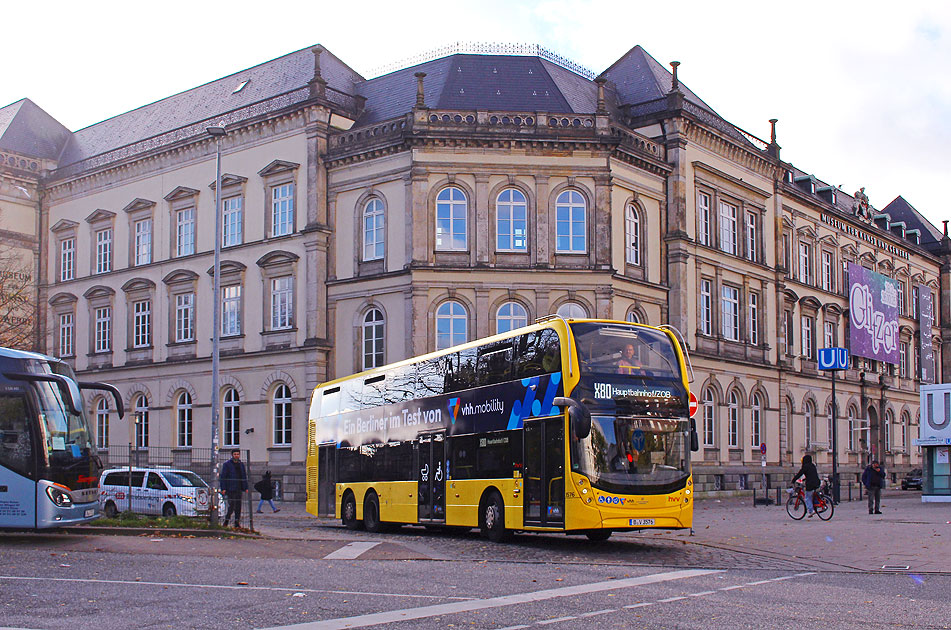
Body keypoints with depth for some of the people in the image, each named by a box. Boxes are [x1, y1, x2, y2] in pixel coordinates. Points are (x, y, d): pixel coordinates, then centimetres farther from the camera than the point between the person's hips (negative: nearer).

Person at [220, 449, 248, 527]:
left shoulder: (241, 465, 14)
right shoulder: (227, 464, -2)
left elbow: (244, 477, 18)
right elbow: (223, 477, -4)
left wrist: (246, 488, 10)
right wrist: (223, 488, -12)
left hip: (239, 489, 5)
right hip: (230, 489, -5)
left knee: (238, 506, 6)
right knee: (231, 505, -9)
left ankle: (237, 522, 11)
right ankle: (227, 519, 9)